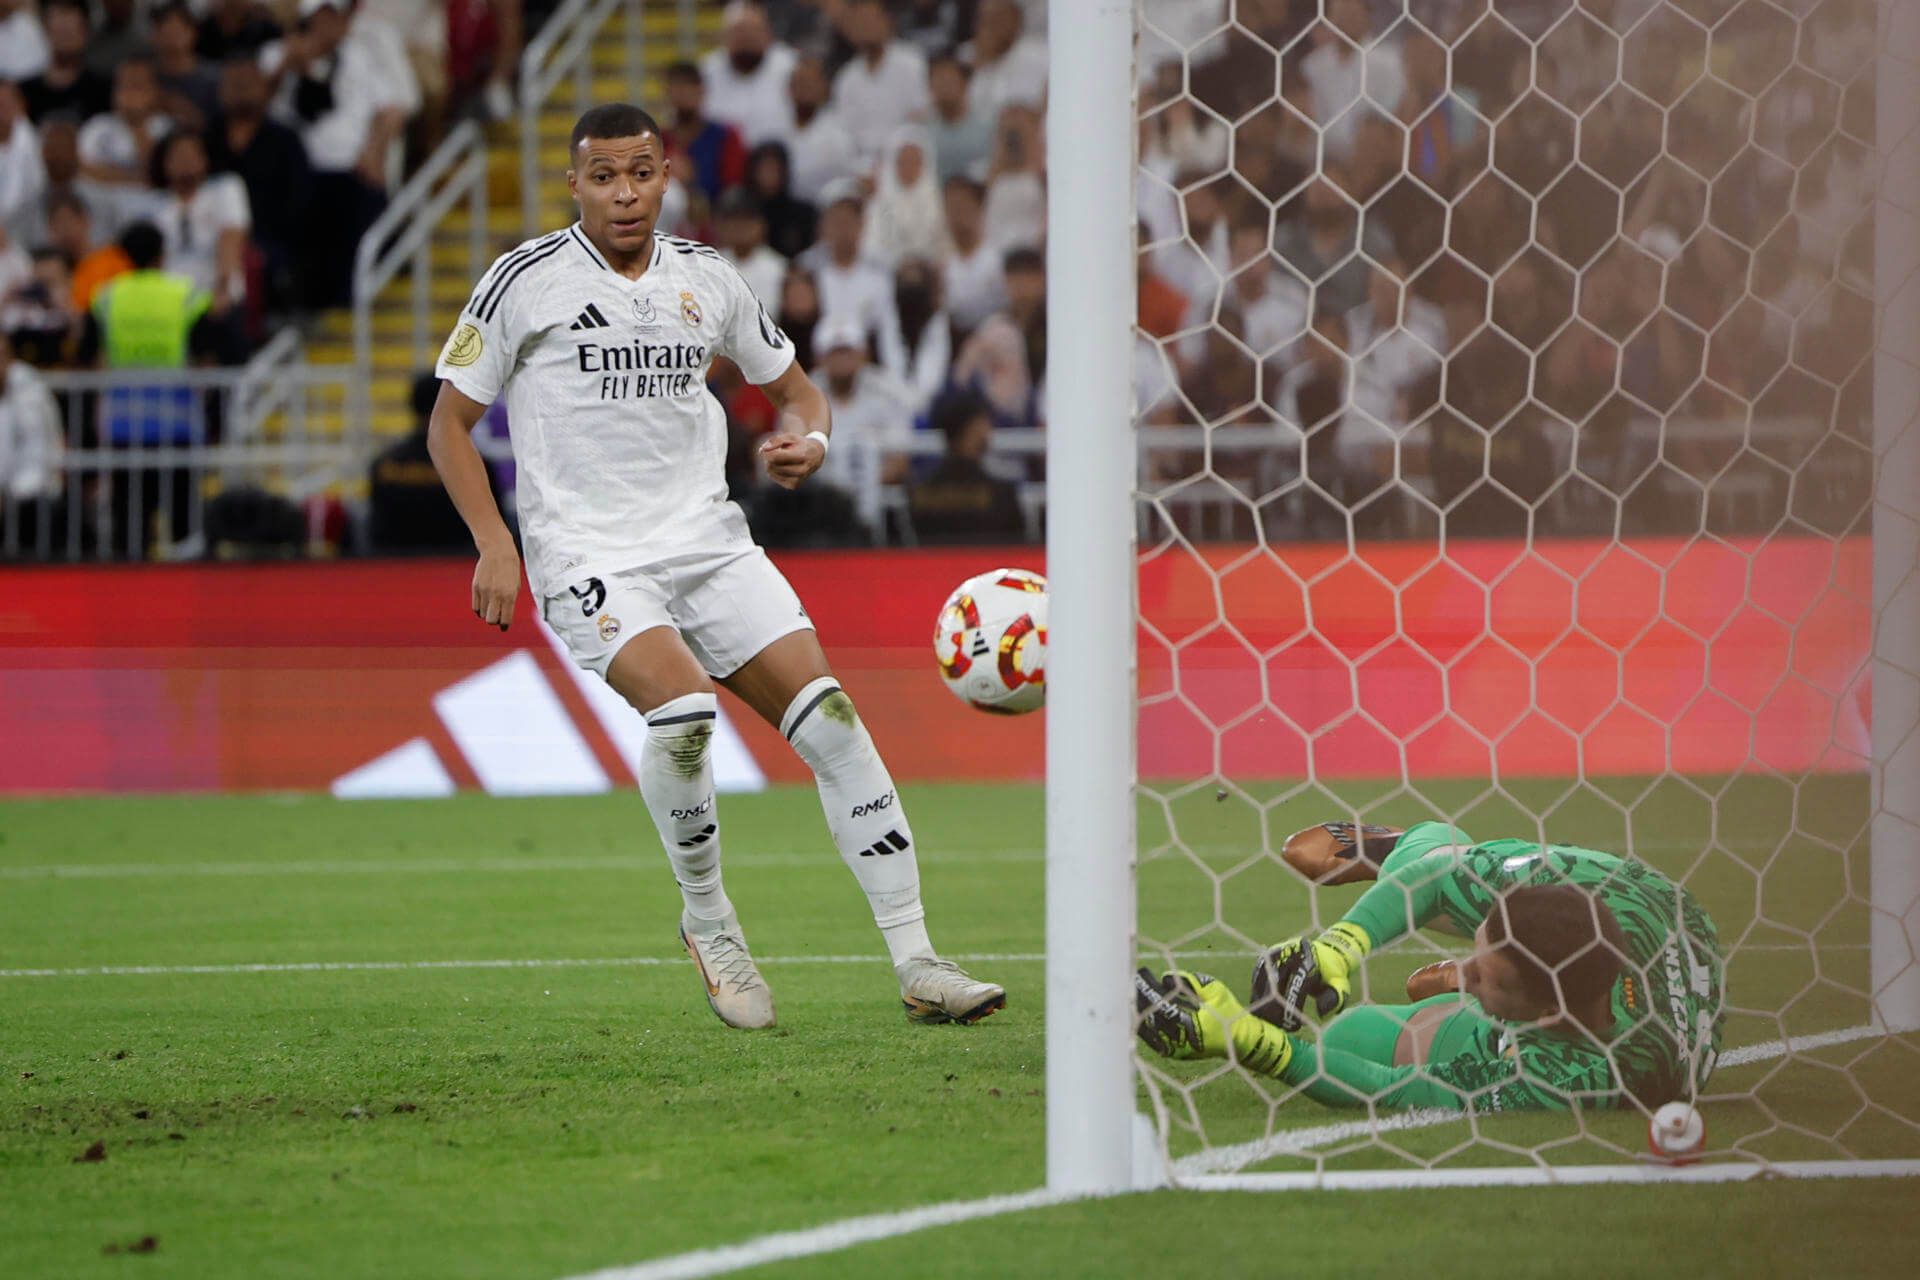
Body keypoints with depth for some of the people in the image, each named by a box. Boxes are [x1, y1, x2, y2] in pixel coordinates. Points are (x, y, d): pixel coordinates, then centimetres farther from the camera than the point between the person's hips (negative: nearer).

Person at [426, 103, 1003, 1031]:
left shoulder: (705, 279, 10)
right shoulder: (527, 280, -1)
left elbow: (793, 387, 23)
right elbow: (450, 423, 4)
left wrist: (808, 440, -1)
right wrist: (494, 546, -9)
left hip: (708, 538, 4)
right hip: (587, 556, -4)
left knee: (828, 713, -11)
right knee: (684, 708, -30)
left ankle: (916, 965, -7)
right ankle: (707, 921, -6)